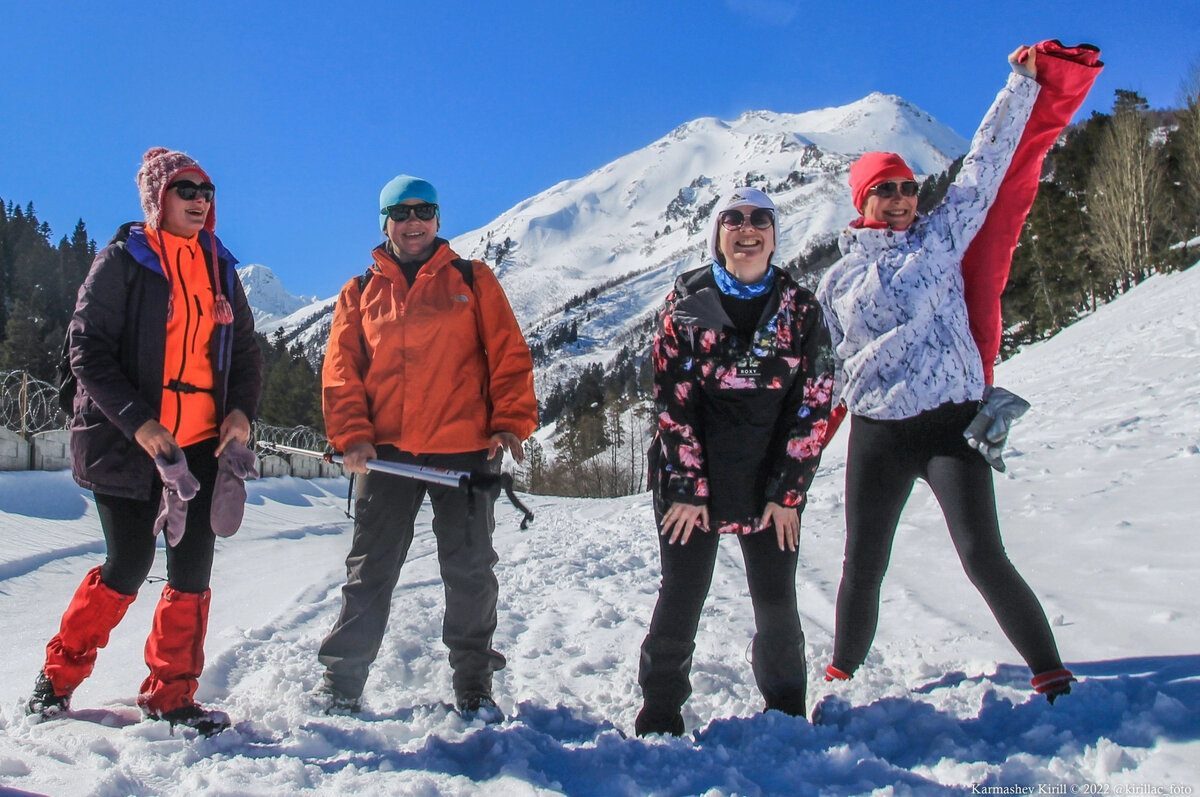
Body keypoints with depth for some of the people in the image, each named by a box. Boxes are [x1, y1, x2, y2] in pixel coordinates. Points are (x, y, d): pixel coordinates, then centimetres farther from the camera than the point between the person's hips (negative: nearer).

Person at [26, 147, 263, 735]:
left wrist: (241, 410, -2)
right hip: (125, 443, -5)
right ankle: (59, 675, 21)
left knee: (192, 567, 1)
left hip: (202, 443, 5)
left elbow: (244, 349, 16)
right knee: (129, 565, -2)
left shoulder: (219, 267, 12)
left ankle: (170, 696, 13)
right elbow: (88, 349, -9)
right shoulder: (121, 262, -4)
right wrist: (137, 421, -20)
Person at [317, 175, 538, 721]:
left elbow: (509, 354, 5)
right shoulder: (361, 292, 14)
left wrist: (511, 423, -6)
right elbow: (341, 369, 8)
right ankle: (341, 682, 15)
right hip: (386, 452, 1)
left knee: (471, 572, 5)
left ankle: (473, 684, 18)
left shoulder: (472, 280, 9)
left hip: (464, 450, -1)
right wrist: (352, 435, -5)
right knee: (369, 572, 5)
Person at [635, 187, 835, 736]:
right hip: (691, 480, -1)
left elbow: (813, 406, 0)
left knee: (777, 602, 5)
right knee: (681, 599, 1)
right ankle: (659, 717, 16)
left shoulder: (801, 310, 2)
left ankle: (788, 719, 23)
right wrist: (688, 487, -11)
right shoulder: (685, 303, -3)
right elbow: (672, 402, -6)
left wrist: (787, 490, -6)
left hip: (771, 485, 2)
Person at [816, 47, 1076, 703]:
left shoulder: (941, 236, 8)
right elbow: (820, 360, 16)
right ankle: (843, 674, 30)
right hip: (876, 434, 2)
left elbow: (985, 162, 7)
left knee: (983, 558, -13)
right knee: (862, 567, 9)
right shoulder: (839, 279, 10)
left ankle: (1051, 674, 1)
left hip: (951, 423, -2)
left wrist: (1022, 83, 6)